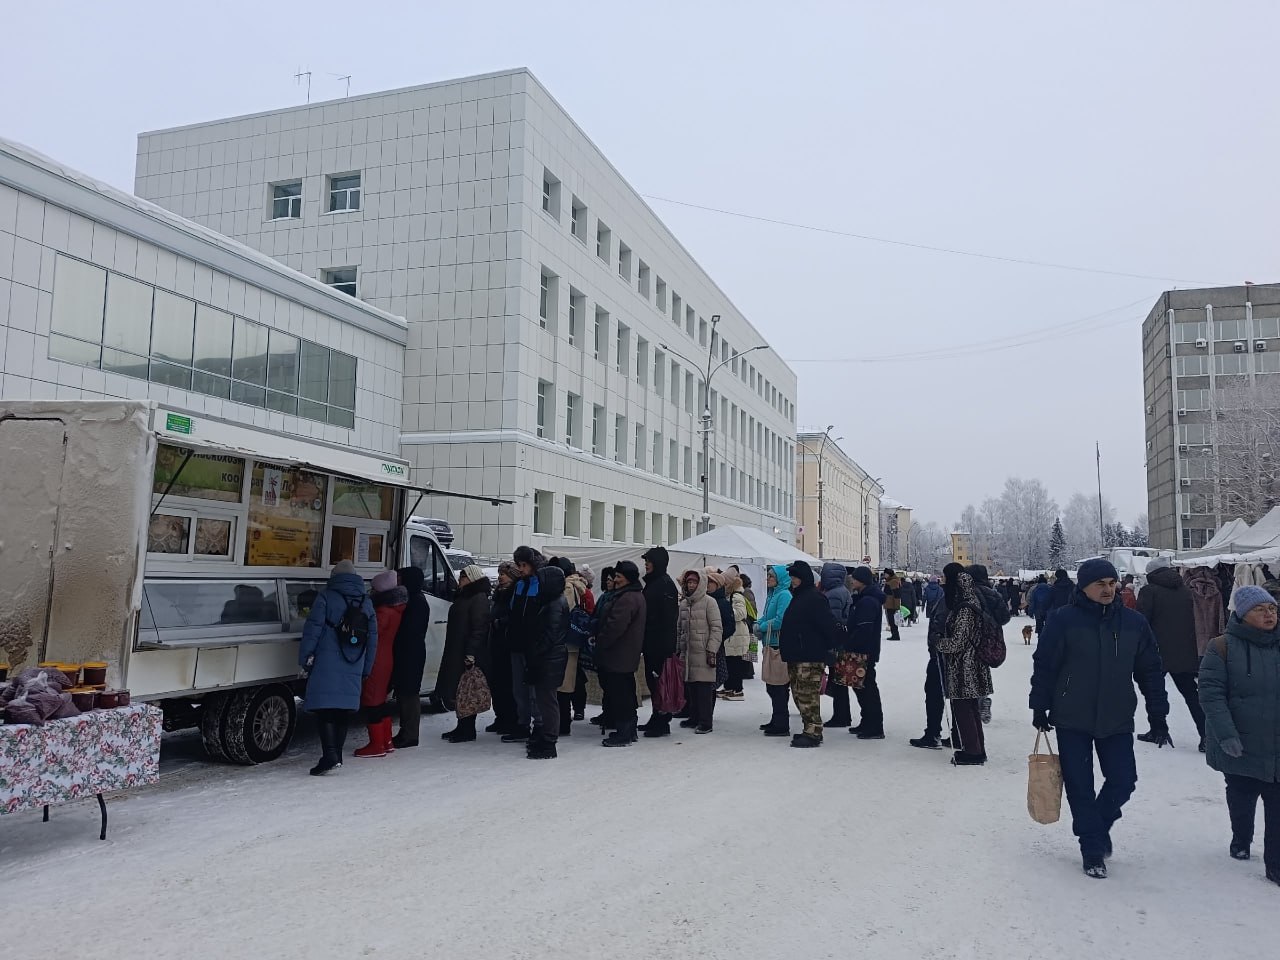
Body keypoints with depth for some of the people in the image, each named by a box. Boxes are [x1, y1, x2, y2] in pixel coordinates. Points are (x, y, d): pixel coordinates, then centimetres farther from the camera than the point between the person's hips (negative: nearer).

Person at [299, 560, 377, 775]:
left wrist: (305, 658, -4)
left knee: (326, 708, -6)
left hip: (327, 665, -5)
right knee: (344, 711, 12)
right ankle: (336, 755, 19)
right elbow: (373, 639, 16)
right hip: (353, 668, 5)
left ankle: (330, 755, -17)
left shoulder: (326, 597, -1)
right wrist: (366, 669, 20)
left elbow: (313, 629, -9)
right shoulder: (367, 603, 14)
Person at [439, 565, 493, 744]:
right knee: (458, 691, 11)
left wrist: (470, 654, -24)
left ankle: (467, 730, 1)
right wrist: (452, 653, 19)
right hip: (456, 654, 10)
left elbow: (479, 628, -19)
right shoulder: (463, 597, 19)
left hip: (469, 655, -10)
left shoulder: (479, 598, -11)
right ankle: (462, 727, 19)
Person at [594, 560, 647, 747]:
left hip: (618, 656, -11)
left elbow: (615, 626, -25)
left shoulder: (627, 598, -20)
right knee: (626, 693, 17)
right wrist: (601, 639, 18)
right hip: (629, 655, 11)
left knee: (619, 694, -5)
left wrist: (600, 641, -11)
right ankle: (629, 731, 26)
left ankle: (623, 734, -1)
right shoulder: (638, 596, 15)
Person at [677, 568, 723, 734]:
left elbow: (716, 628, -7)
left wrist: (712, 650, -13)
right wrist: (678, 648, 16)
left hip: (703, 652, -5)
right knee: (690, 686, 8)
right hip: (687, 652, 6)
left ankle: (705, 721, -1)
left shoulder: (709, 602, -4)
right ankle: (694, 717, 20)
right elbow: (679, 628, 20)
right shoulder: (683, 603, 14)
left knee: (704, 687, -6)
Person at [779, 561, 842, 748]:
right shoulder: (798, 597, 18)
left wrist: (834, 644, -19)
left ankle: (813, 733, -3)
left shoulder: (814, 598, -13)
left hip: (810, 657, -10)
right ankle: (810, 729, 22)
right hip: (796, 655, 10)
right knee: (798, 693, 14)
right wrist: (784, 647, 20)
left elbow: (827, 624, -18)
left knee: (808, 694, -8)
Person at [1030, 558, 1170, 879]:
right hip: (1072, 721, -2)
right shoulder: (1063, 620, -9)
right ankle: (1093, 852, 19)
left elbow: (1151, 672, 7)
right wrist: (1040, 708, -3)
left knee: (1123, 779, 3)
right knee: (1080, 787, 4)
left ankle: (1098, 825, 32)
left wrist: (1158, 717, 6)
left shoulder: (1134, 623, 1)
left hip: (1117, 720, 3)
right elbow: (1044, 666, -5)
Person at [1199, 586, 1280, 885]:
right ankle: (1241, 843, 40)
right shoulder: (1223, 647, -9)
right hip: (1239, 747, -2)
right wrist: (1226, 735, -20)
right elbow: (1211, 693, -13)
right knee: (1241, 800, 18)